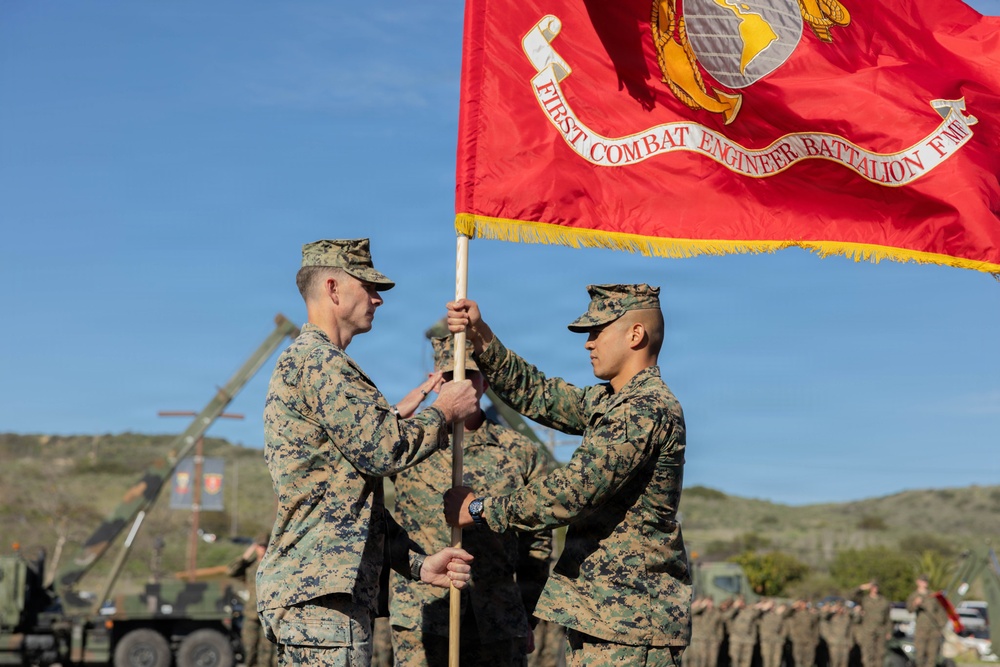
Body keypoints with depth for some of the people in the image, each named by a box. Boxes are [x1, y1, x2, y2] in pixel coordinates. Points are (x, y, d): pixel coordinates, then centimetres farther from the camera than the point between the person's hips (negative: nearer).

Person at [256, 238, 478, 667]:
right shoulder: (318, 361, -9)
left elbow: (357, 501, 24)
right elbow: (385, 449, -16)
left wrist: (417, 564, 17)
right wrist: (444, 412, 2)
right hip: (320, 592, -11)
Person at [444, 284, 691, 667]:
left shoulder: (648, 409, -18)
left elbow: (575, 490, -22)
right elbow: (535, 393, 16)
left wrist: (482, 509, -14)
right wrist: (482, 339, 3)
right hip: (595, 607, 10)